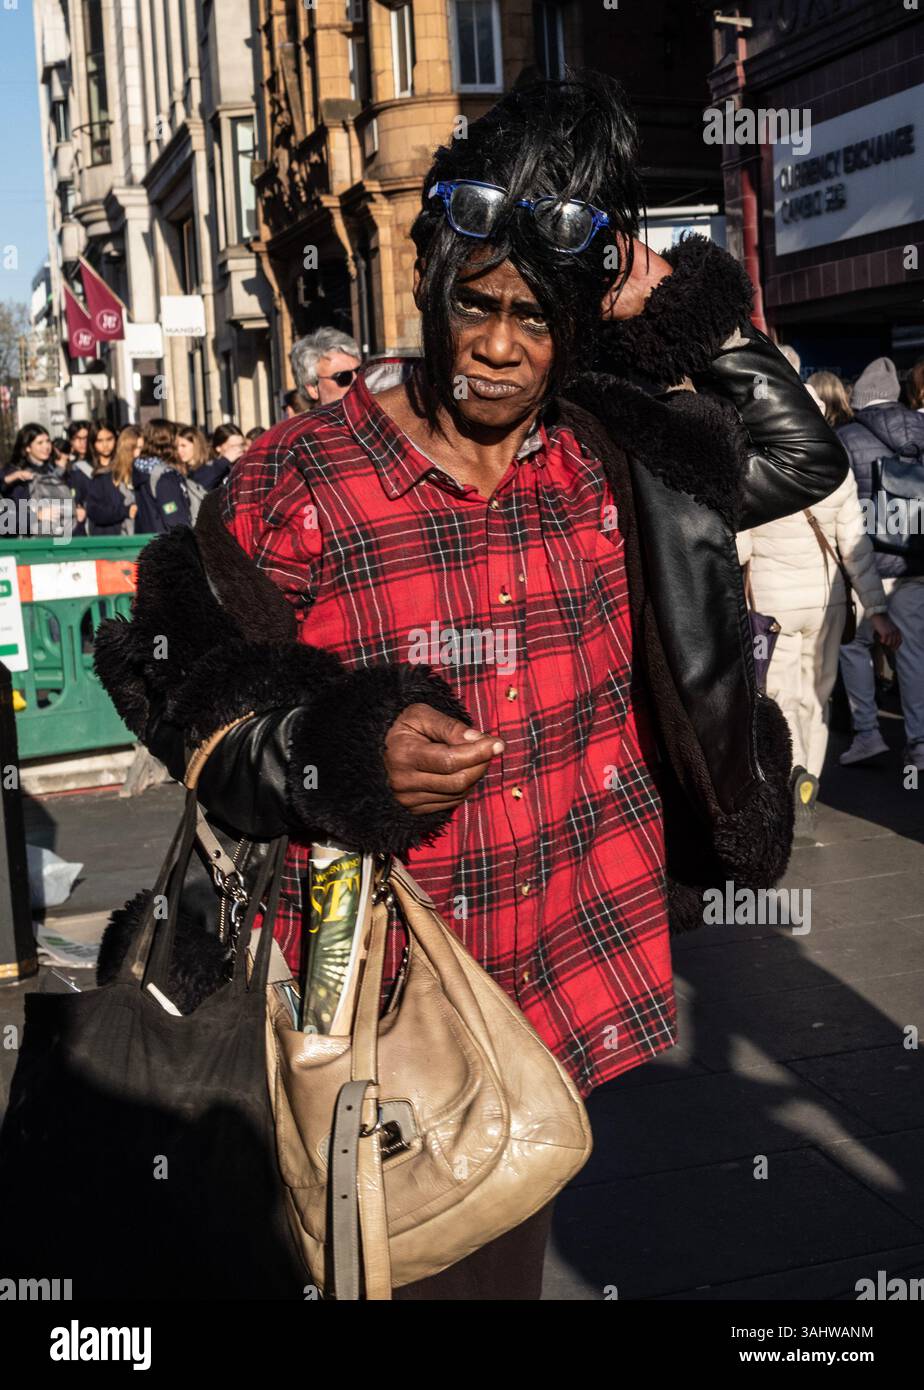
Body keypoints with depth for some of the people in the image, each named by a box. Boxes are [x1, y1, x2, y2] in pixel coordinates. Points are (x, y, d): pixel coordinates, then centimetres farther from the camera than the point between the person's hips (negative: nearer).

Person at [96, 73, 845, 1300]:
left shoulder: (608, 458, 2)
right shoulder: (302, 480, -10)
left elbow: (801, 459, 13)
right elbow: (195, 691, -8)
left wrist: (692, 323, 2)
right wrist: (341, 748, -26)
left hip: (570, 959, 4)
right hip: (382, 984, -4)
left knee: (507, 1240, 20)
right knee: (409, 1257, 8)